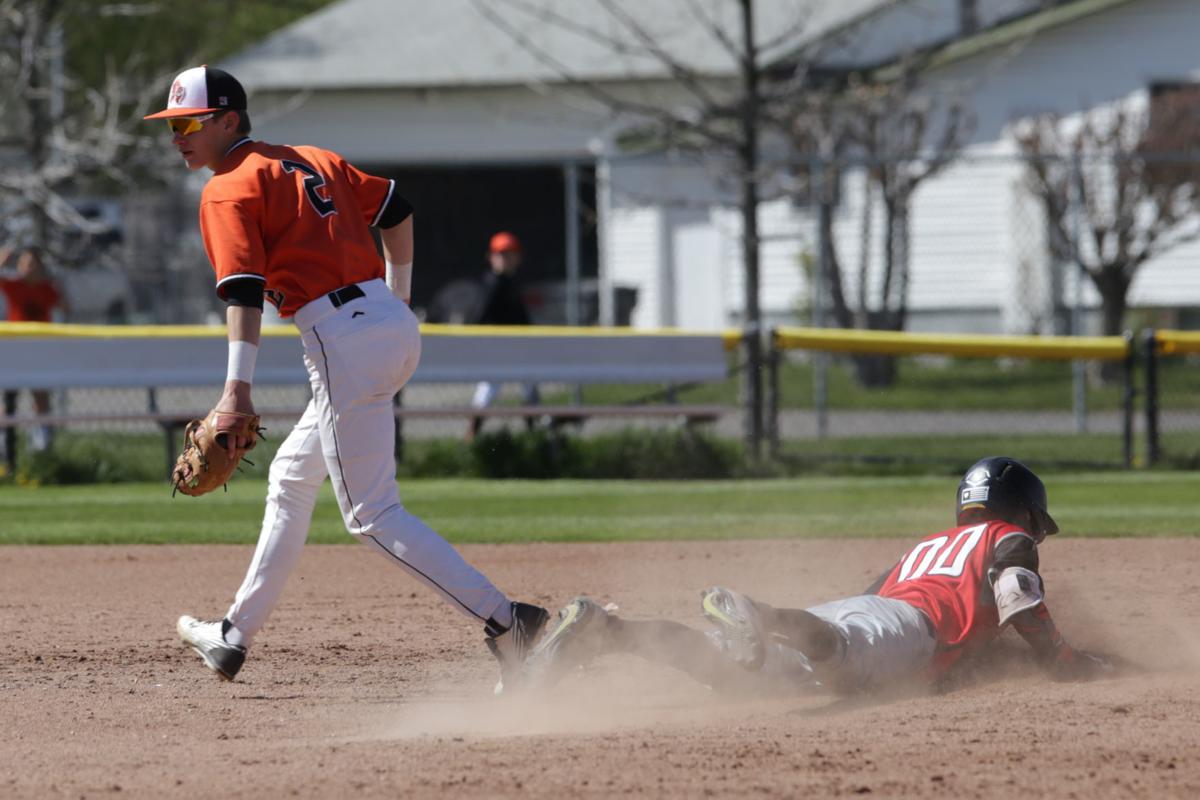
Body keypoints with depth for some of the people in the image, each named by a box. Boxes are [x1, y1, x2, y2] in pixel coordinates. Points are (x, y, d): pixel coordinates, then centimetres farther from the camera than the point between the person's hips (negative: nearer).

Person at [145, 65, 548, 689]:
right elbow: (396, 210, 23)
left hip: (343, 340, -9)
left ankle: (506, 623, -19)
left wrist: (237, 390, -27)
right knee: (291, 477, 24)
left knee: (373, 517, -8)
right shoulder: (313, 160, 19)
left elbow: (244, 289, -19)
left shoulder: (228, 190, -5)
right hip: (397, 328, 9)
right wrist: (395, 300, 31)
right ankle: (235, 637, 34)